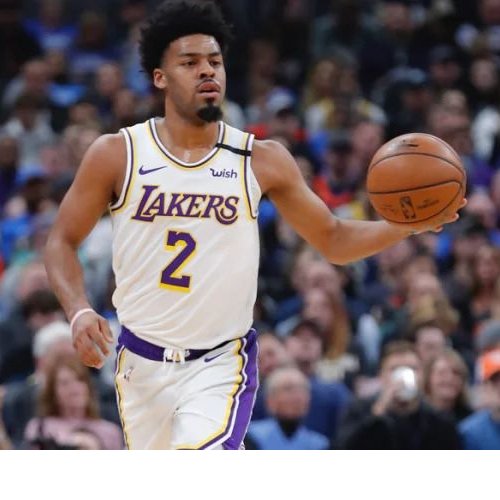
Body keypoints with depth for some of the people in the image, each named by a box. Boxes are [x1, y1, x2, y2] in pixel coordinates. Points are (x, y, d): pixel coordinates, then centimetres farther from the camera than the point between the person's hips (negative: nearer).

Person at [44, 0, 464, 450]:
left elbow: (333, 239, 5)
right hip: (143, 362, 2)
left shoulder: (262, 161, -3)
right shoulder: (117, 156, -5)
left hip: (221, 362, -2)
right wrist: (79, 310, -15)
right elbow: (63, 241, 3)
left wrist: (406, 224, -13)